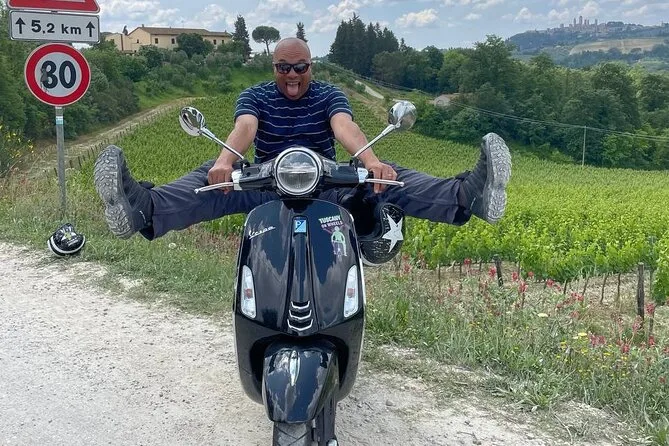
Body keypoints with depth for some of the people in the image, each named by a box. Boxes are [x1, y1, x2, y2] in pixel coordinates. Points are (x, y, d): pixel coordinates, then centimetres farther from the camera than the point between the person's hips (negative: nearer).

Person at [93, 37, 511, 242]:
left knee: (388, 177, -23)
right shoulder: (255, 96, 2)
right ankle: (143, 208, -54)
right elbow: (243, 129, -20)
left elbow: (345, 127, -20)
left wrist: (370, 160, -43)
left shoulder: (329, 95, 2)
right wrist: (224, 162, -45)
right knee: (212, 178, -27)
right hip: (265, 185, 0)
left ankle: (468, 195, -42)